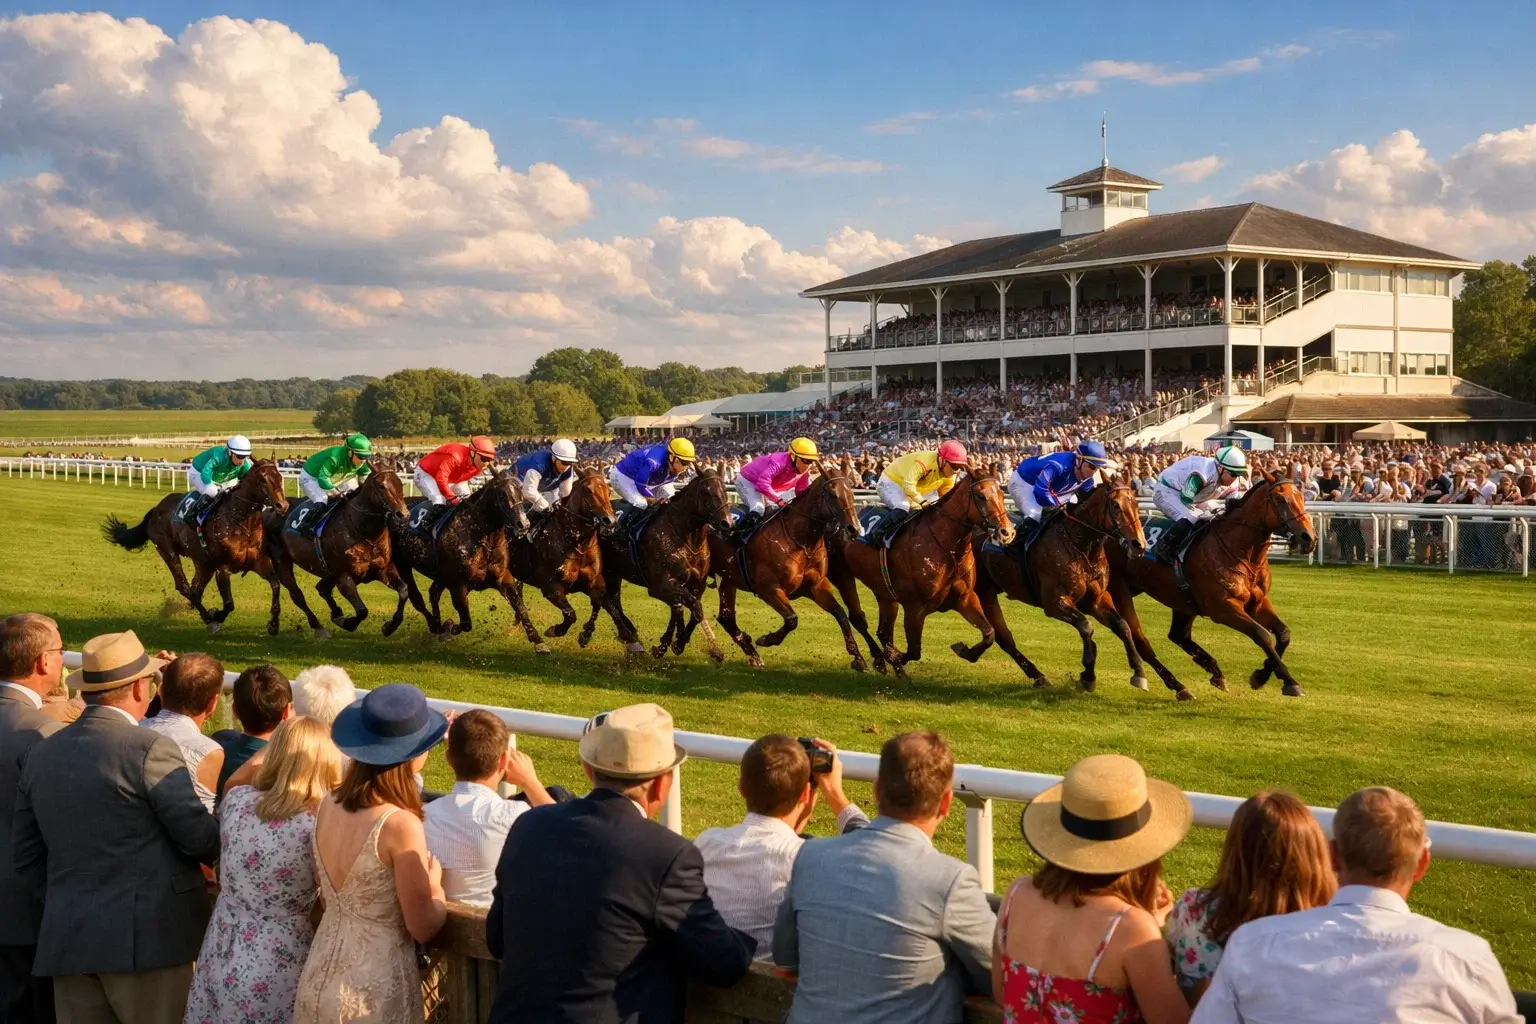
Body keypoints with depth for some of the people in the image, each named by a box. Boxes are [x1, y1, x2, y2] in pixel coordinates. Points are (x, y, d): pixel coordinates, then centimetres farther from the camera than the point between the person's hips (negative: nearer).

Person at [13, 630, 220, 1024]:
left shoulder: (41, 754, 8)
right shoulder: (149, 749, -12)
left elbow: (25, 856, 13)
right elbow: (200, 838, -11)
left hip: (66, 942, 6)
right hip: (145, 939, -6)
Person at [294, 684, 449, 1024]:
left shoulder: (327, 807, -2)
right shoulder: (401, 824, -22)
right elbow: (423, 928, -14)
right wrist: (436, 883, 5)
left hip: (320, 980, 6)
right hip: (374, 993, -6)